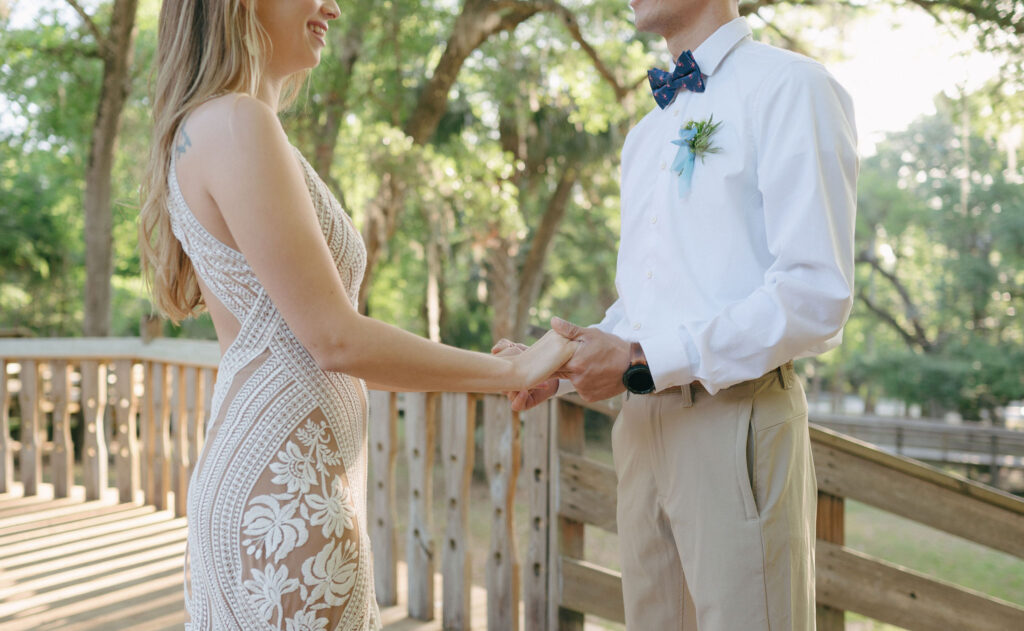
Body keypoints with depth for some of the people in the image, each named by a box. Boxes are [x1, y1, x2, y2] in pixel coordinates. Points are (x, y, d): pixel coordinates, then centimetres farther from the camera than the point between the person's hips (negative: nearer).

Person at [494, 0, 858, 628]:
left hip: (736, 424, -7)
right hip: (642, 425, 7)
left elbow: (817, 295, -16)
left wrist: (645, 363, -16)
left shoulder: (790, 87, -6)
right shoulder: (644, 135, 20)